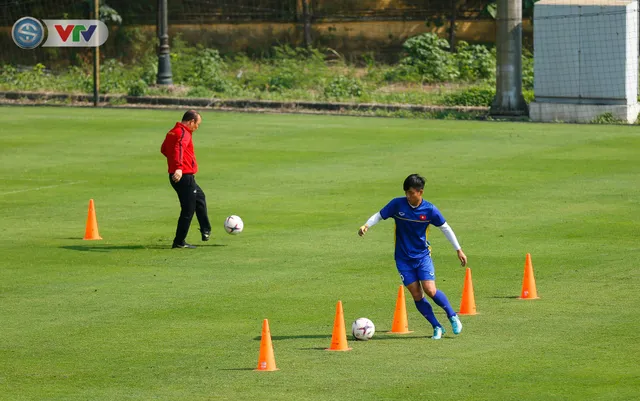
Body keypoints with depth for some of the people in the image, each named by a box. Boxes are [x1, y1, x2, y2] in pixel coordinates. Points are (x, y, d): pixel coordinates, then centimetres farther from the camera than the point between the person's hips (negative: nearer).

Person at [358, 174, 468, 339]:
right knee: (416, 294, -4)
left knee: (430, 290, -15)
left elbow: (445, 228, 1)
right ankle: (437, 327, 8)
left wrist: (459, 250, 4)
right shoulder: (397, 204, -10)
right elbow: (379, 215, -1)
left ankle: (453, 317, 8)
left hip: (423, 255, -1)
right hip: (403, 258, 1)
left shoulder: (429, 210, -10)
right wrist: (366, 225, -22)